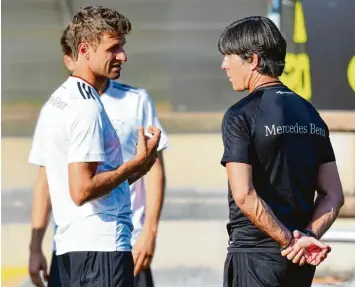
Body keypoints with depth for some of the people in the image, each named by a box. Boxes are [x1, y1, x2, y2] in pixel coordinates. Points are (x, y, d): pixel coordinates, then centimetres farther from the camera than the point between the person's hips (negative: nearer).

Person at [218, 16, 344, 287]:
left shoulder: (241, 115, -10)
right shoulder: (311, 114, 12)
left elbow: (243, 194, -19)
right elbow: (334, 195, 8)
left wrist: (289, 241, -14)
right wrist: (308, 236, -5)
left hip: (254, 254, -7)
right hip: (301, 263, 7)